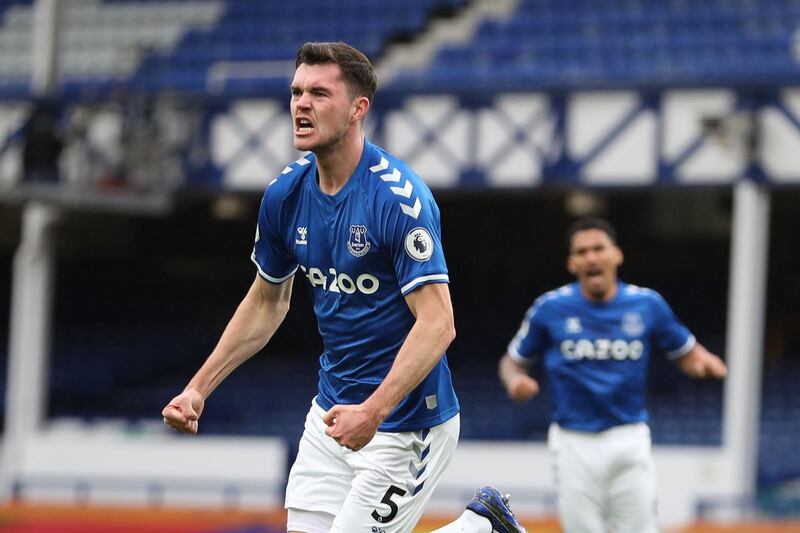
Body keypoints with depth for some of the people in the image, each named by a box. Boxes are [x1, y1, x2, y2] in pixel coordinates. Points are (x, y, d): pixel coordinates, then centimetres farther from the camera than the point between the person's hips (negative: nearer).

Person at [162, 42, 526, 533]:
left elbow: (438, 324, -25)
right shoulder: (286, 194, 1)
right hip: (331, 414, 7)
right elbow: (266, 302, 15)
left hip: (406, 423, -7)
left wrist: (374, 411, -36)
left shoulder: (400, 197, -21)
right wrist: (198, 388, 8)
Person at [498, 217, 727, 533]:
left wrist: (704, 363, -13)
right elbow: (512, 361, 8)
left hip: (630, 441, 1)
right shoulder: (551, 308, -2)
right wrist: (515, 382, -15)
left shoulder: (647, 305, 0)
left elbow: (686, 354, 10)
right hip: (574, 443, -1)